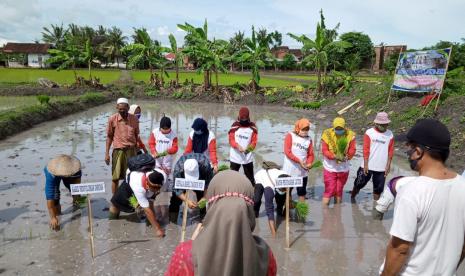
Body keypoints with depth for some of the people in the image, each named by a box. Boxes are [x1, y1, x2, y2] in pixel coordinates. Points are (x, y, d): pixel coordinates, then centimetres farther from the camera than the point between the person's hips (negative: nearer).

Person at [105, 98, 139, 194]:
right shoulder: (112, 119, -6)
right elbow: (109, 136, 1)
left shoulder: (134, 119, -1)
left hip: (131, 150, 2)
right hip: (118, 151, -1)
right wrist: (107, 153, -2)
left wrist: (137, 151, 10)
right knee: (115, 178, 5)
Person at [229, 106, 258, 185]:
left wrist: (249, 148, -22)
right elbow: (231, 139, -7)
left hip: (248, 156, 1)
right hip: (235, 156, -1)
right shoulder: (235, 126, -4)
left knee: (250, 177, 8)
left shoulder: (252, 127, 1)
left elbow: (254, 141, -2)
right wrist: (238, 146, -25)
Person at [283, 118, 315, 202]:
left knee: (302, 192, 10)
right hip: (289, 170, -3)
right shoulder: (290, 135, -5)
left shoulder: (309, 139, 6)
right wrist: (299, 161, -20)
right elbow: (287, 152, -13)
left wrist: (309, 163, -14)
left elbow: (311, 154, 7)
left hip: (302, 171, 3)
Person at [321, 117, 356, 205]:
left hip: (343, 168, 3)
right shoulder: (327, 134, -13)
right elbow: (324, 150, -14)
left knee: (339, 191, 15)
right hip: (330, 168, -3)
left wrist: (347, 157, -28)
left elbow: (352, 149, -8)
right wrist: (334, 156, -29)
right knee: (329, 190, -3)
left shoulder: (350, 135, -7)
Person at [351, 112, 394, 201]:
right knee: (359, 184, 10)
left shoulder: (390, 135, 1)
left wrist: (388, 165, 0)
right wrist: (365, 165, -11)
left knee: (378, 188, 11)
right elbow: (366, 150, -8)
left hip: (381, 168, 2)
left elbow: (390, 151, 4)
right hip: (368, 166, -2)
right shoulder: (369, 133, -7)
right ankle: (352, 198, 31)